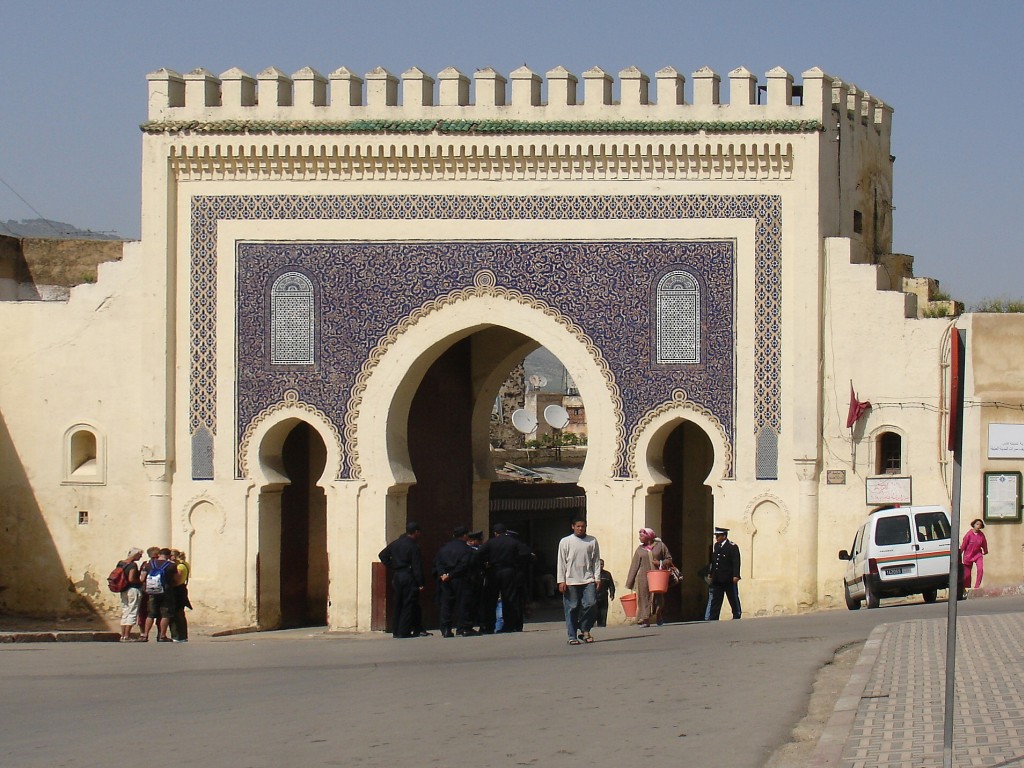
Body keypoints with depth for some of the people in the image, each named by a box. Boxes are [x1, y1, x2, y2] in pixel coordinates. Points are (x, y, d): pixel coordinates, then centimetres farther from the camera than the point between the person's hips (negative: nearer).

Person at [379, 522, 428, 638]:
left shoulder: (395, 543, 9)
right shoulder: (413, 546, -12)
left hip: (397, 576, 7)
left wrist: (392, 568, 15)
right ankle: (404, 631, -5)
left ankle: (396, 631, 11)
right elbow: (417, 566, -14)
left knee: (398, 604, 11)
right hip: (409, 578, -7)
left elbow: (382, 555, 16)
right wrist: (420, 584, -12)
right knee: (408, 605, -2)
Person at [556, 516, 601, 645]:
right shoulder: (565, 542, 5)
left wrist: (597, 578, 2)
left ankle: (585, 630, 6)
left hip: (588, 580, 1)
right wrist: (561, 581, -2)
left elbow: (596, 561, 10)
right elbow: (561, 562, 4)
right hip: (571, 581, -1)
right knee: (572, 609, 0)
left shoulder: (592, 541, 9)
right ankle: (572, 636, 6)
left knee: (591, 603, -12)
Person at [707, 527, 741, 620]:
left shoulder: (732, 547, -9)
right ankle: (713, 619, 7)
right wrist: (710, 573, 11)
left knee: (734, 601, 6)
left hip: (729, 580, -6)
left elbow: (736, 563, -15)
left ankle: (737, 616, 16)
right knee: (715, 601, 6)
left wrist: (736, 576, -22)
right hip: (717, 580, 6)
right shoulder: (716, 546, 11)